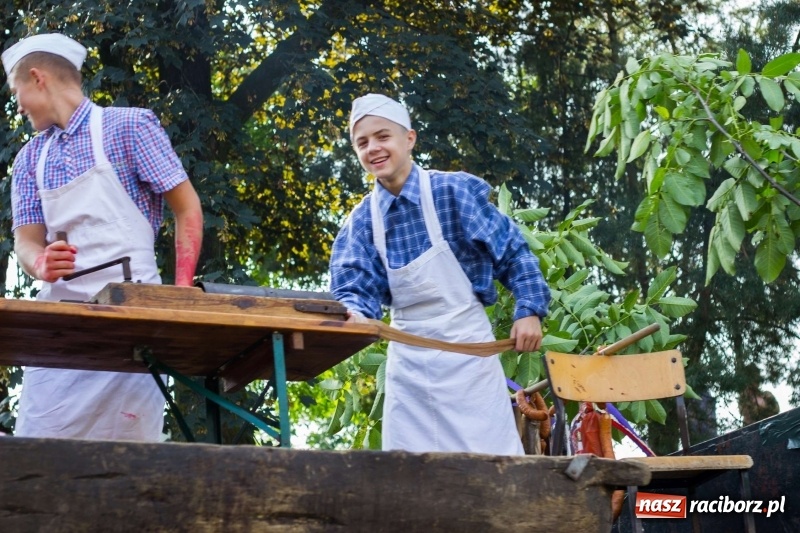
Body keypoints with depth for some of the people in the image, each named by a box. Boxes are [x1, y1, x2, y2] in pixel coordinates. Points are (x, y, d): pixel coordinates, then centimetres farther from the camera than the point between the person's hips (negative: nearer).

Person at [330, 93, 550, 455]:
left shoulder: (456, 191, -9)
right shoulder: (362, 219, 2)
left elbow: (512, 252, -3)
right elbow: (356, 287, -4)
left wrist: (529, 311, -12)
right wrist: (353, 314, -27)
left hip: (465, 349, -4)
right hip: (408, 357, 4)